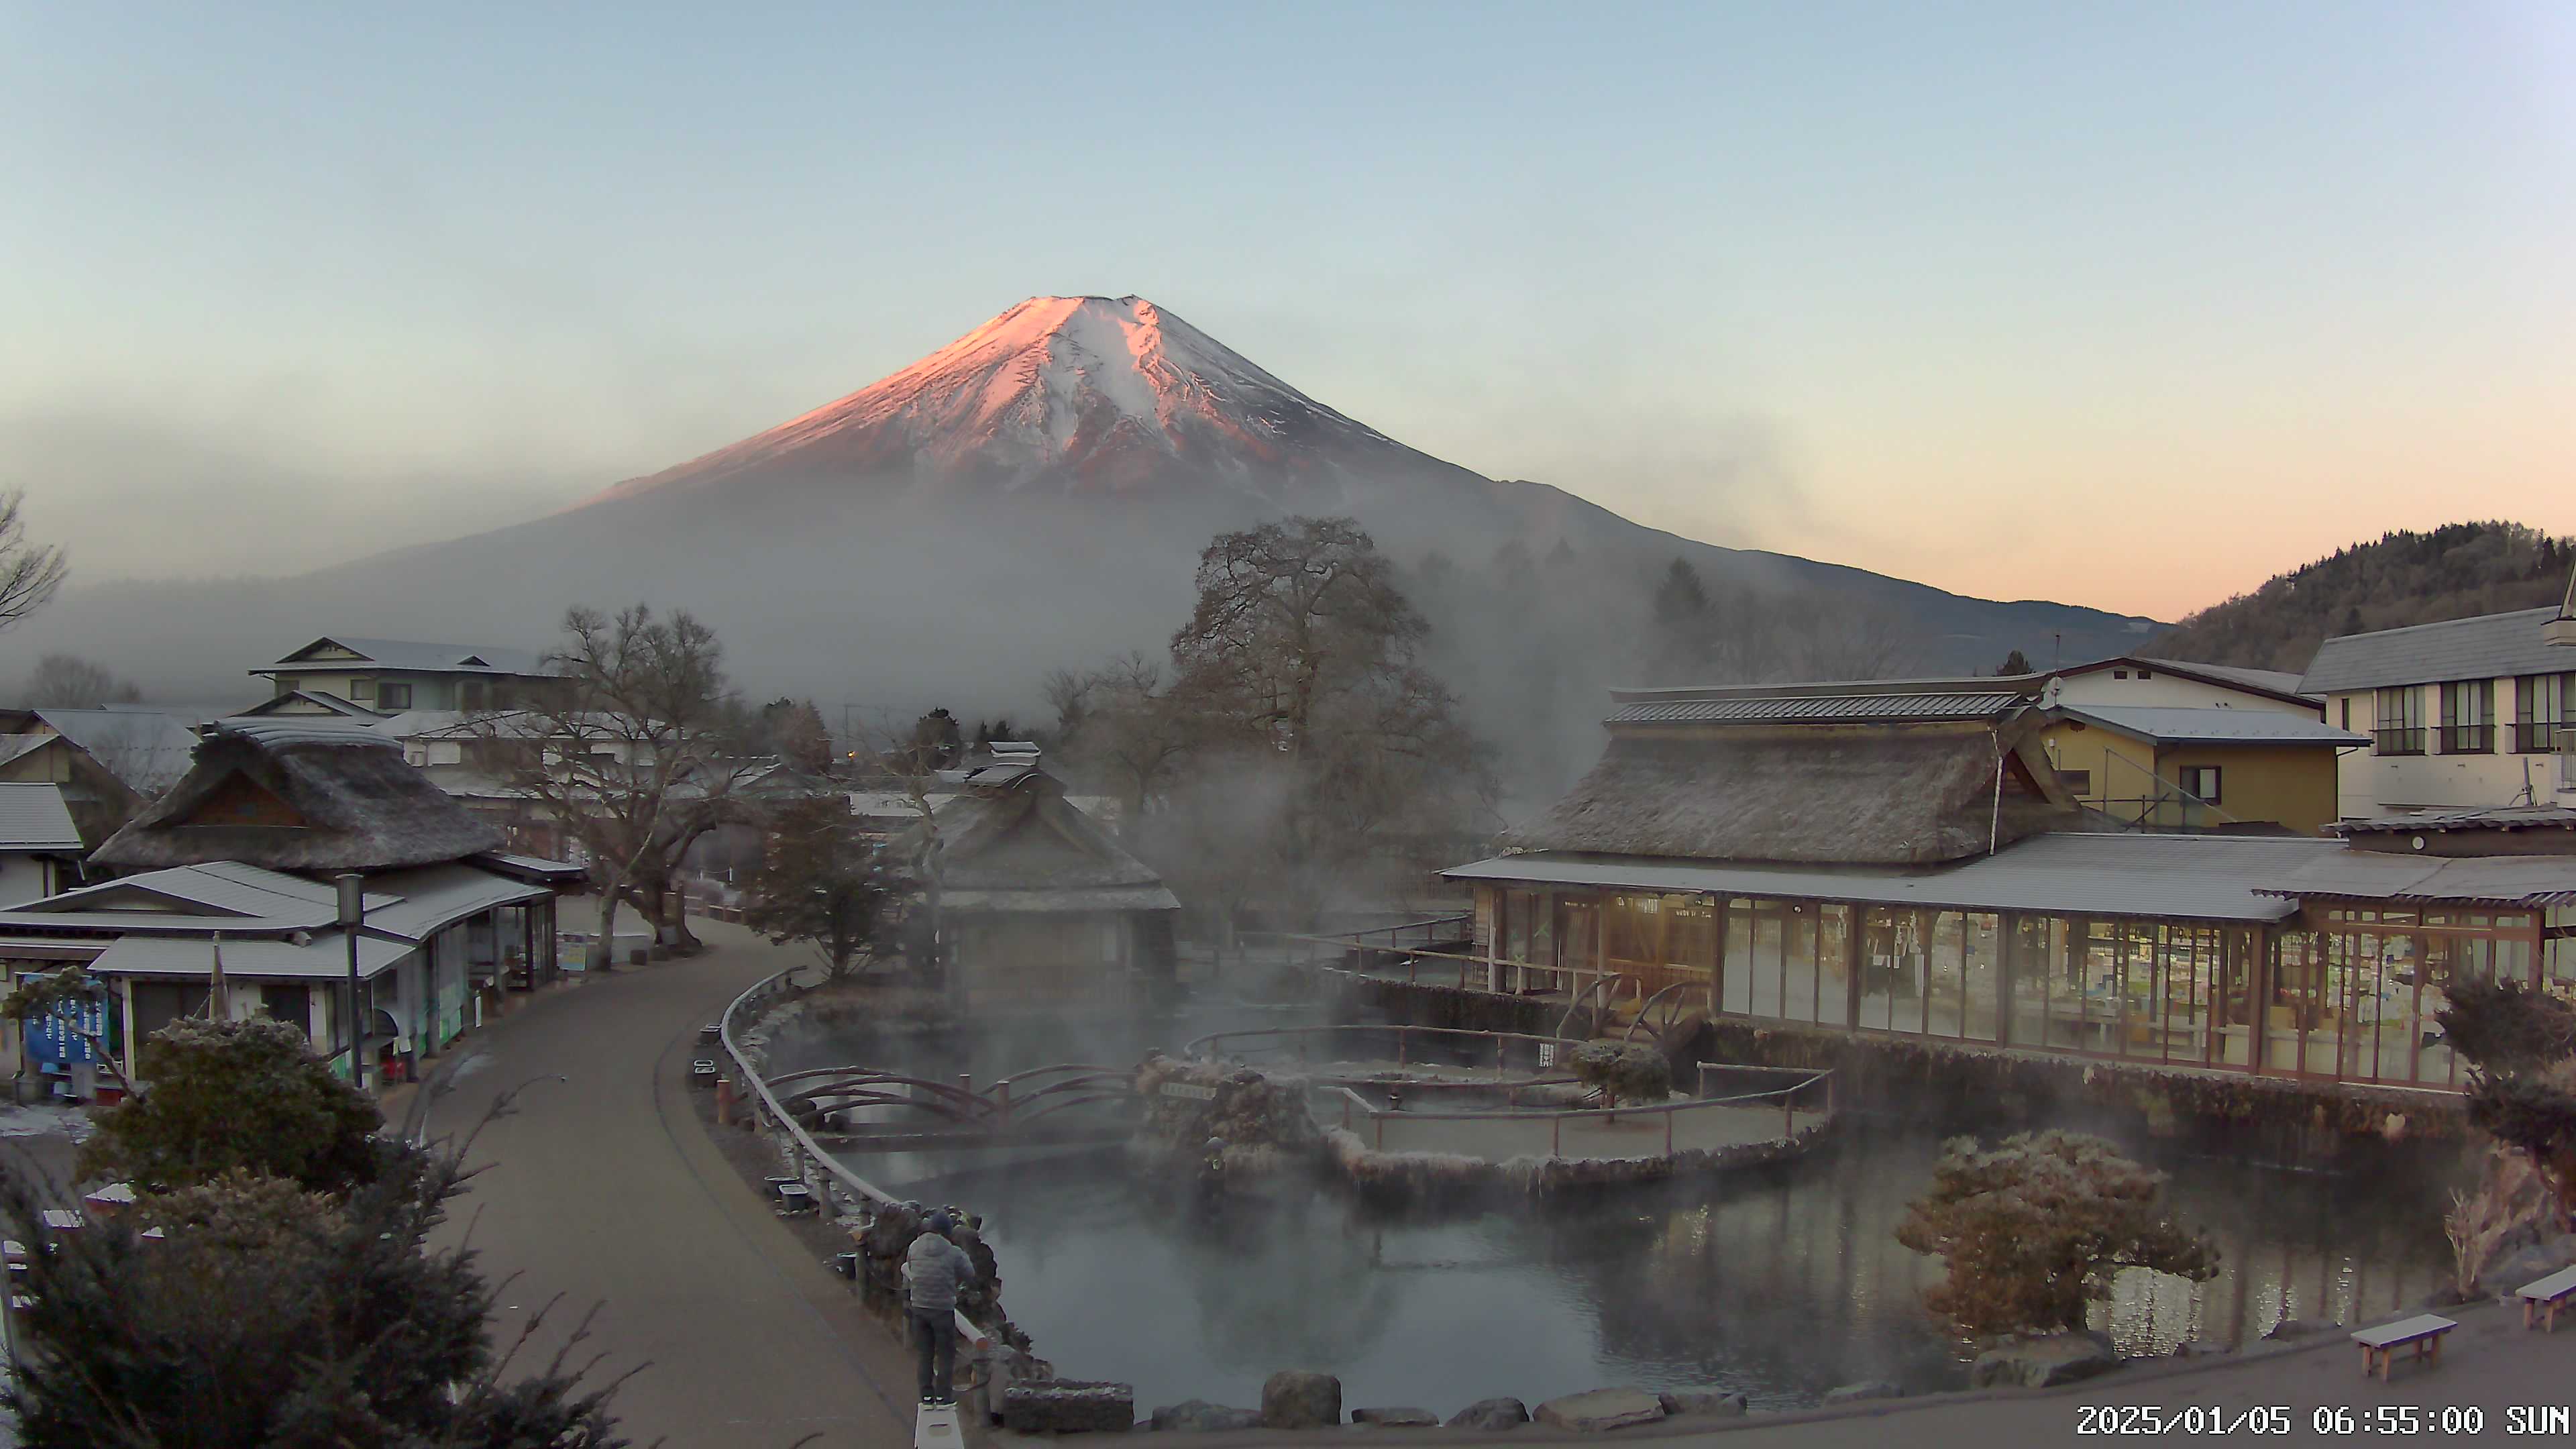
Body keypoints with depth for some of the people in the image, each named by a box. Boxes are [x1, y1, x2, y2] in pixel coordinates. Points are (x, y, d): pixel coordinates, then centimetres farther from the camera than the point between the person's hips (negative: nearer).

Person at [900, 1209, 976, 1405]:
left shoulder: (915, 1247, -1)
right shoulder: (953, 1253, -13)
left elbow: (908, 1272, 11)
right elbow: (970, 1275, 0)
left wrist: (907, 1298, 25)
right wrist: (965, 1257, 16)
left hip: (918, 1306, 4)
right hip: (943, 1308, -4)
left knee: (925, 1352, 15)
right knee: (946, 1353, 9)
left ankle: (927, 1394, 18)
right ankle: (943, 1394, 10)